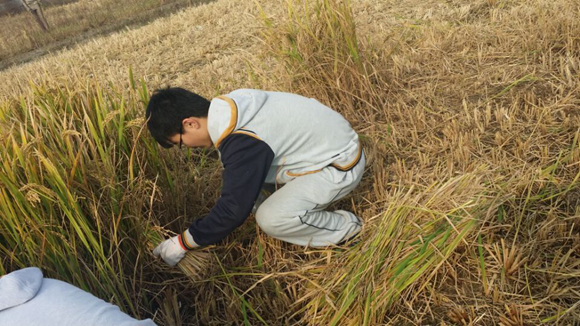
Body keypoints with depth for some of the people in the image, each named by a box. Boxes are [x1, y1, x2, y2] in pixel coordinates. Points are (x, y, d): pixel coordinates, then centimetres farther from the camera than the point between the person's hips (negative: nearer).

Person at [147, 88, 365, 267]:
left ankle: (344, 227, 0)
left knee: (270, 219, -21)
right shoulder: (229, 106, -2)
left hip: (341, 164, -9)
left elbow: (234, 208, -23)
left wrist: (183, 243, -11)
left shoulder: (243, 142, -30)